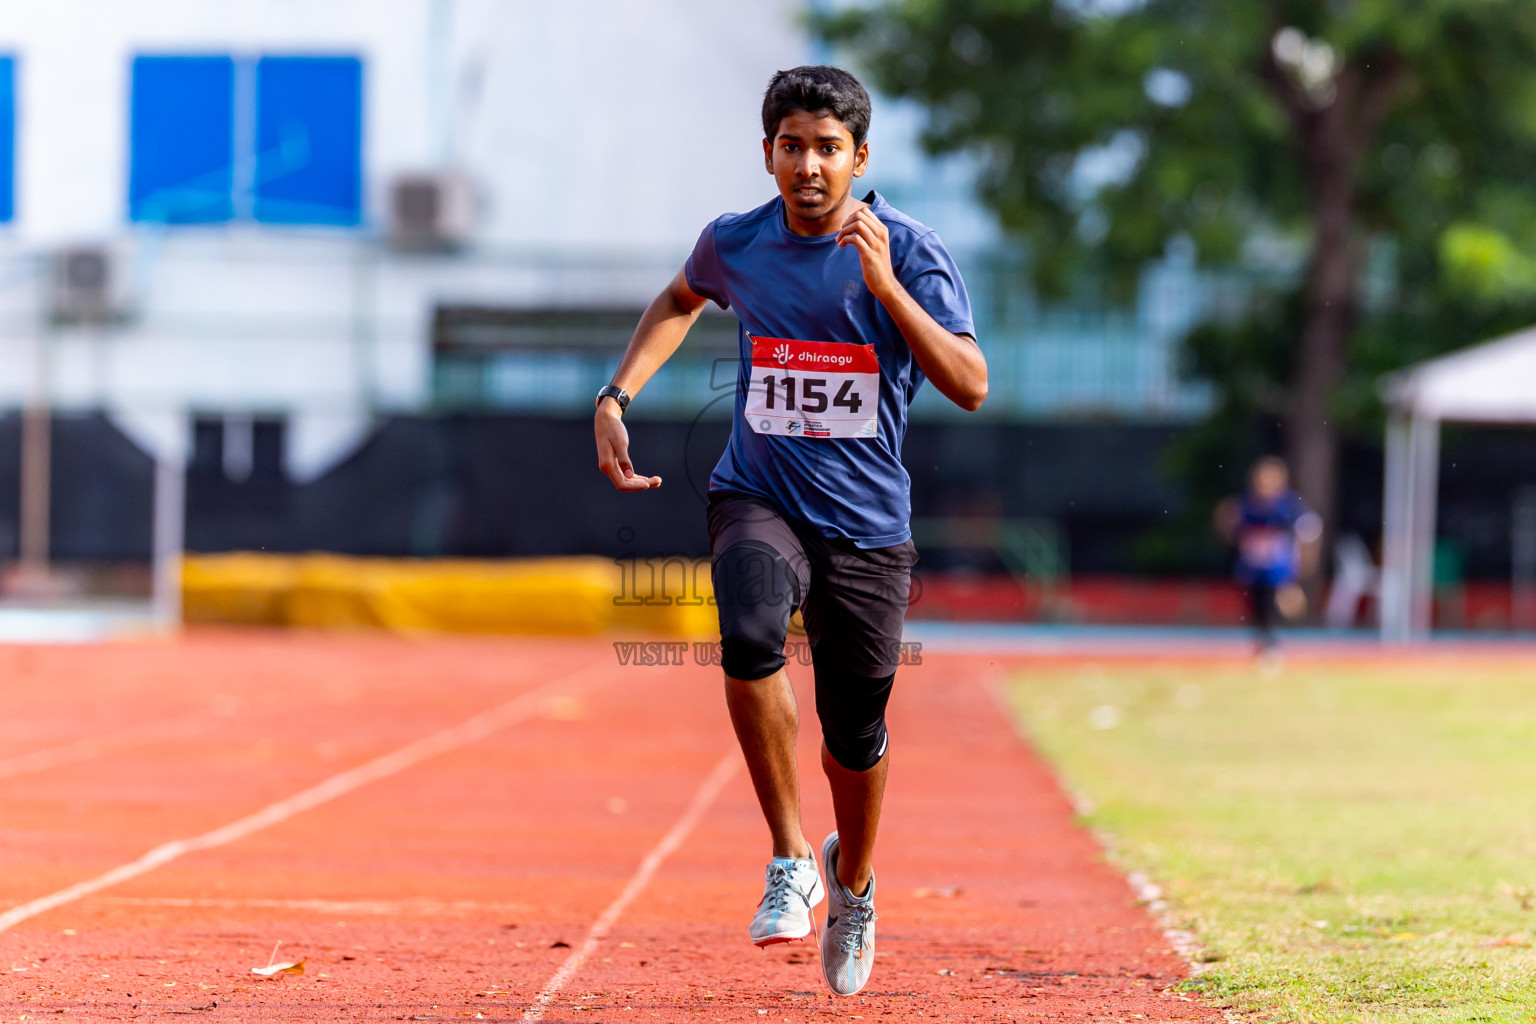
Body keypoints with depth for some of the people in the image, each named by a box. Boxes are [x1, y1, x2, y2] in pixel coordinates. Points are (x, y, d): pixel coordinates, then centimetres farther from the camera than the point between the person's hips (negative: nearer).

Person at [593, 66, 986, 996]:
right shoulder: (735, 244, -1)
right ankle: (790, 860, -18)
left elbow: (970, 387, -21)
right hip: (758, 499, 1)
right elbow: (682, 301, 24)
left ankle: (853, 880, 39)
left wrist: (883, 281, -30)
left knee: (856, 733, 6)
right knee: (751, 637, -32)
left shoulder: (910, 250, -10)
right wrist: (616, 396, 11)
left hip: (867, 524, 0)